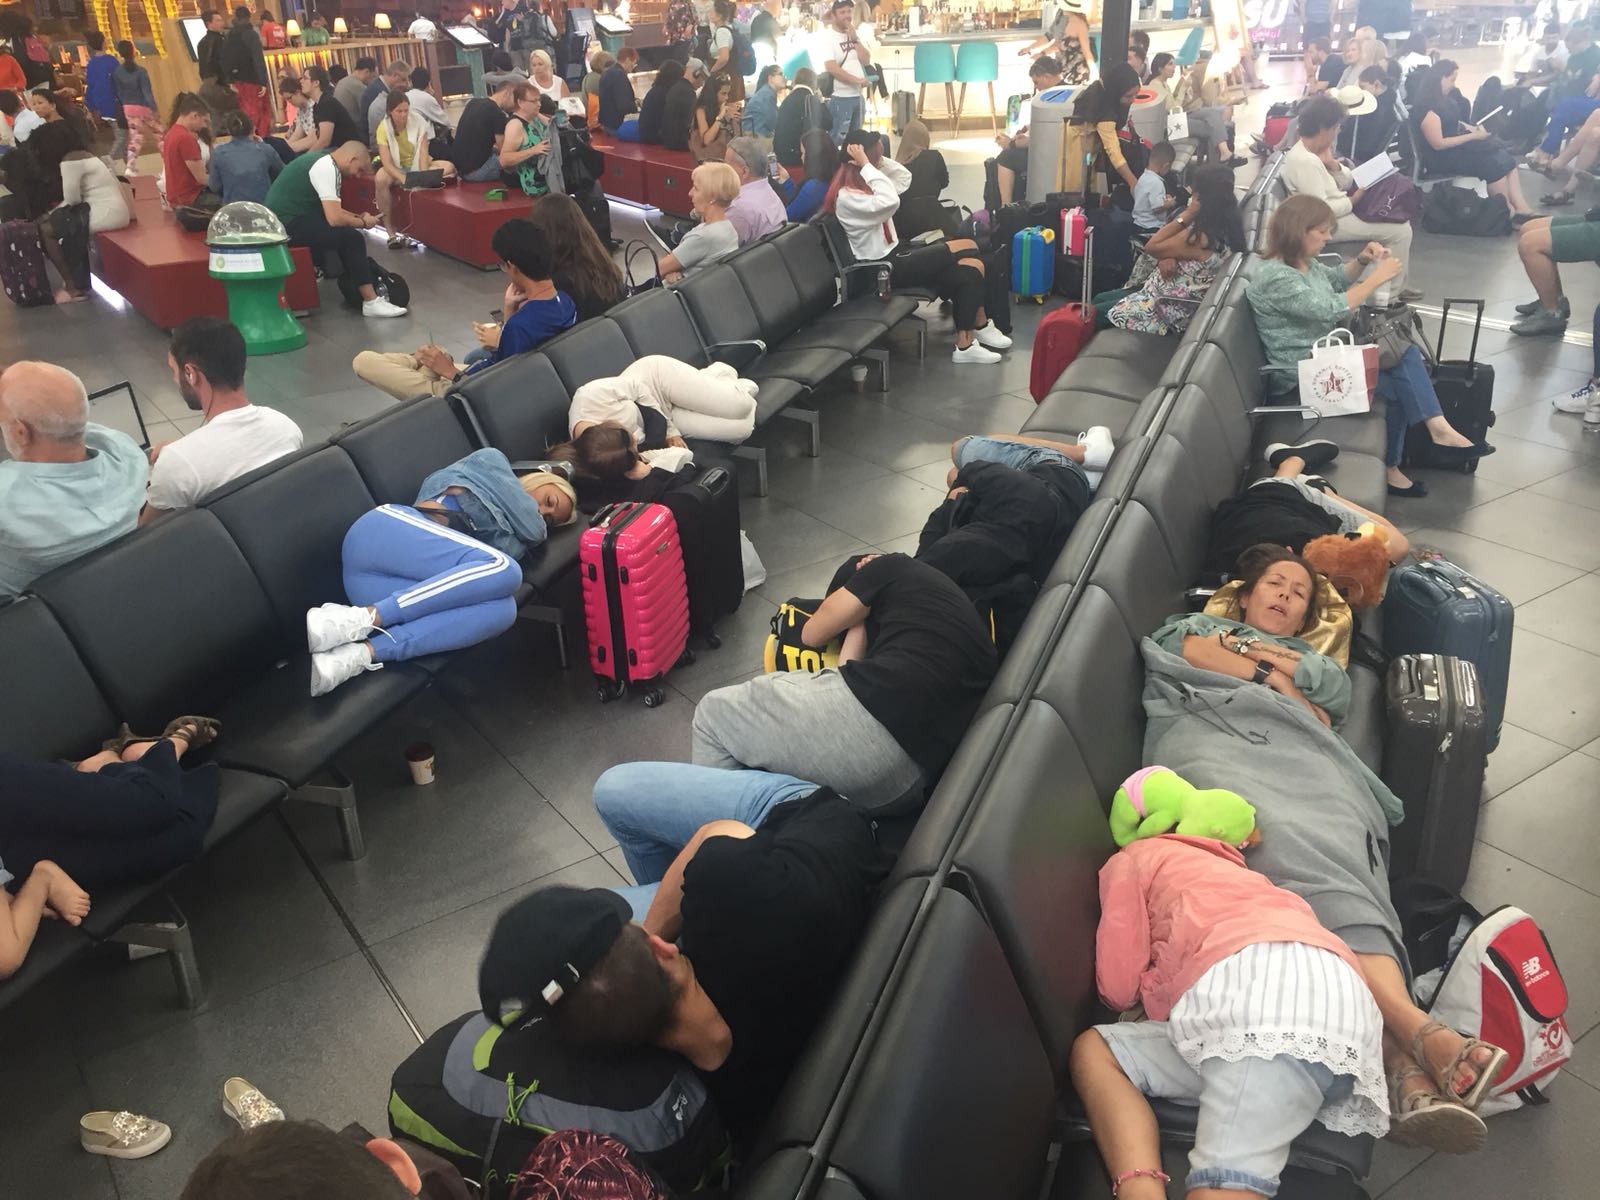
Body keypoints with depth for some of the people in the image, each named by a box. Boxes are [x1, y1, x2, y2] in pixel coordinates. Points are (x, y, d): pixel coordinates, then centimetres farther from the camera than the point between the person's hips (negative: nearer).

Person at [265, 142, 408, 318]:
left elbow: (331, 209, 21)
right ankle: (371, 302, -10)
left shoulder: (324, 160, 14)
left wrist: (358, 217, 9)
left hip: (286, 216, 10)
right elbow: (334, 218, -23)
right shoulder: (326, 168, -16)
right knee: (351, 237, -15)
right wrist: (363, 222, -7)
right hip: (287, 224, -10)